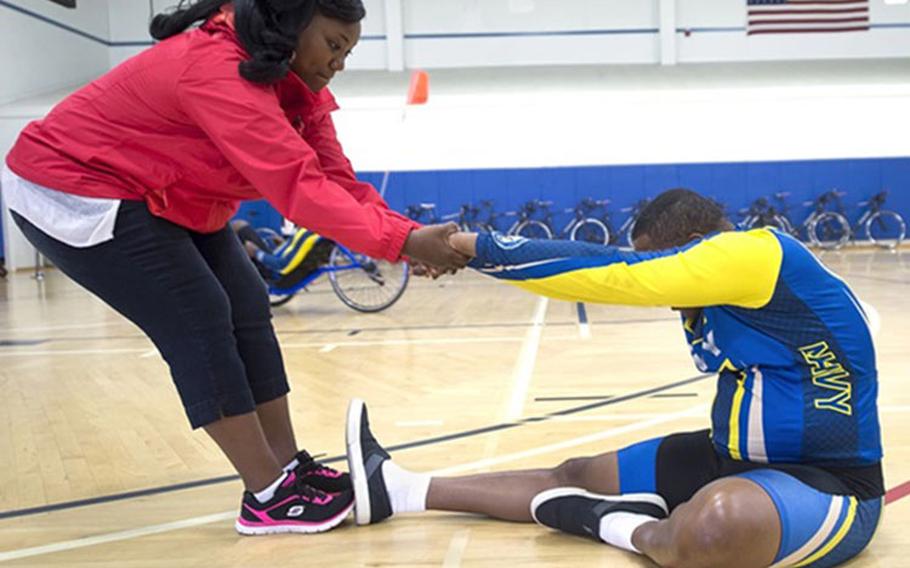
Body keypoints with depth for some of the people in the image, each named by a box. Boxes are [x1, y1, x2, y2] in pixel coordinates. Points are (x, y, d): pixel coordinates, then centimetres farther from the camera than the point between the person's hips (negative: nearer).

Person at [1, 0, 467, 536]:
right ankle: (269, 497, -5)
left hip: (166, 199, 10)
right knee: (199, 322, -14)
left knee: (248, 310, 2)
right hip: (72, 191, -9)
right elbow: (297, 186, -40)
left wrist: (410, 233, -24)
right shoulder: (217, 69, -33)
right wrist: (401, 242, -41)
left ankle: (290, 469, 8)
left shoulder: (294, 85, -3)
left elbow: (336, 179, -11)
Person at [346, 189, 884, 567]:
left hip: (827, 487, -9)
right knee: (577, 476, 6)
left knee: (715, 524, -42)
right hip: (738, 460, 9)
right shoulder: (739, 279, 6)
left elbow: (611, 272, -22)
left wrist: (473, 246, -16)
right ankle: (397, 487, 12)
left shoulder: (754, 252, -21)